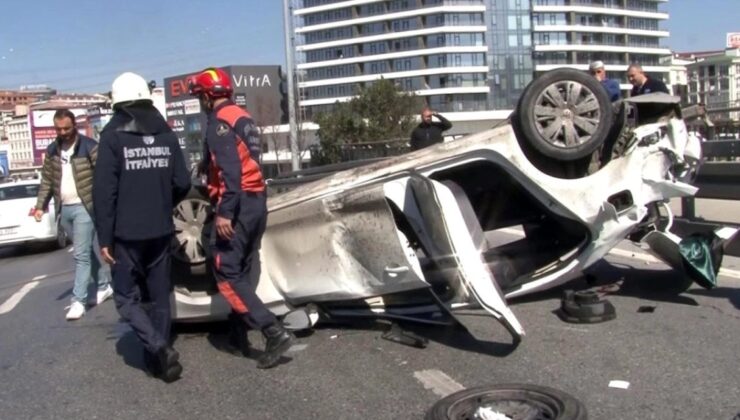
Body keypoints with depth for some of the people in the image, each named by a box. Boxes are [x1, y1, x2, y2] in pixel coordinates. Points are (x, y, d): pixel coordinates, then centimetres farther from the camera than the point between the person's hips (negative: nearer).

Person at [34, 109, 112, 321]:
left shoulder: (89, 147, -7)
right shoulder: (51, 151, 10)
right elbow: (46, 181, 14)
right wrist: (40, 205, 5)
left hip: (84, 207, -6)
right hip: (64, 209, 6)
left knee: (81, 254, -8)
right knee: (88, 251, 15)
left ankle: (78, 300, -6)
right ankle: (104, 285, 29)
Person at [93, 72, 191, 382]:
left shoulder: (113, 135, -8)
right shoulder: (166, 134, 5)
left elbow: (104, 190, -12)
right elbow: (182, 183, 4)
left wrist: (105, 237, -7)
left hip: (126, 233, -4)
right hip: (161, 231, 4)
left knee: (127, 297, 7)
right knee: (159, 295, 13)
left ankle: (159, 348, -9)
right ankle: (158, 357, 19)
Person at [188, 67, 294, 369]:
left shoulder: (219, 121, -11)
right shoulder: (242, 117, 16)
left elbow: (230, 169, -22)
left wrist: (224, 212, -25)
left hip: (237, 203, -9)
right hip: (257, 200, 9)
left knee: (226, 274, -7)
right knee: (245, 270, 15)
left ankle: (274, 332, -15)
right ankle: (240, 331, 23)